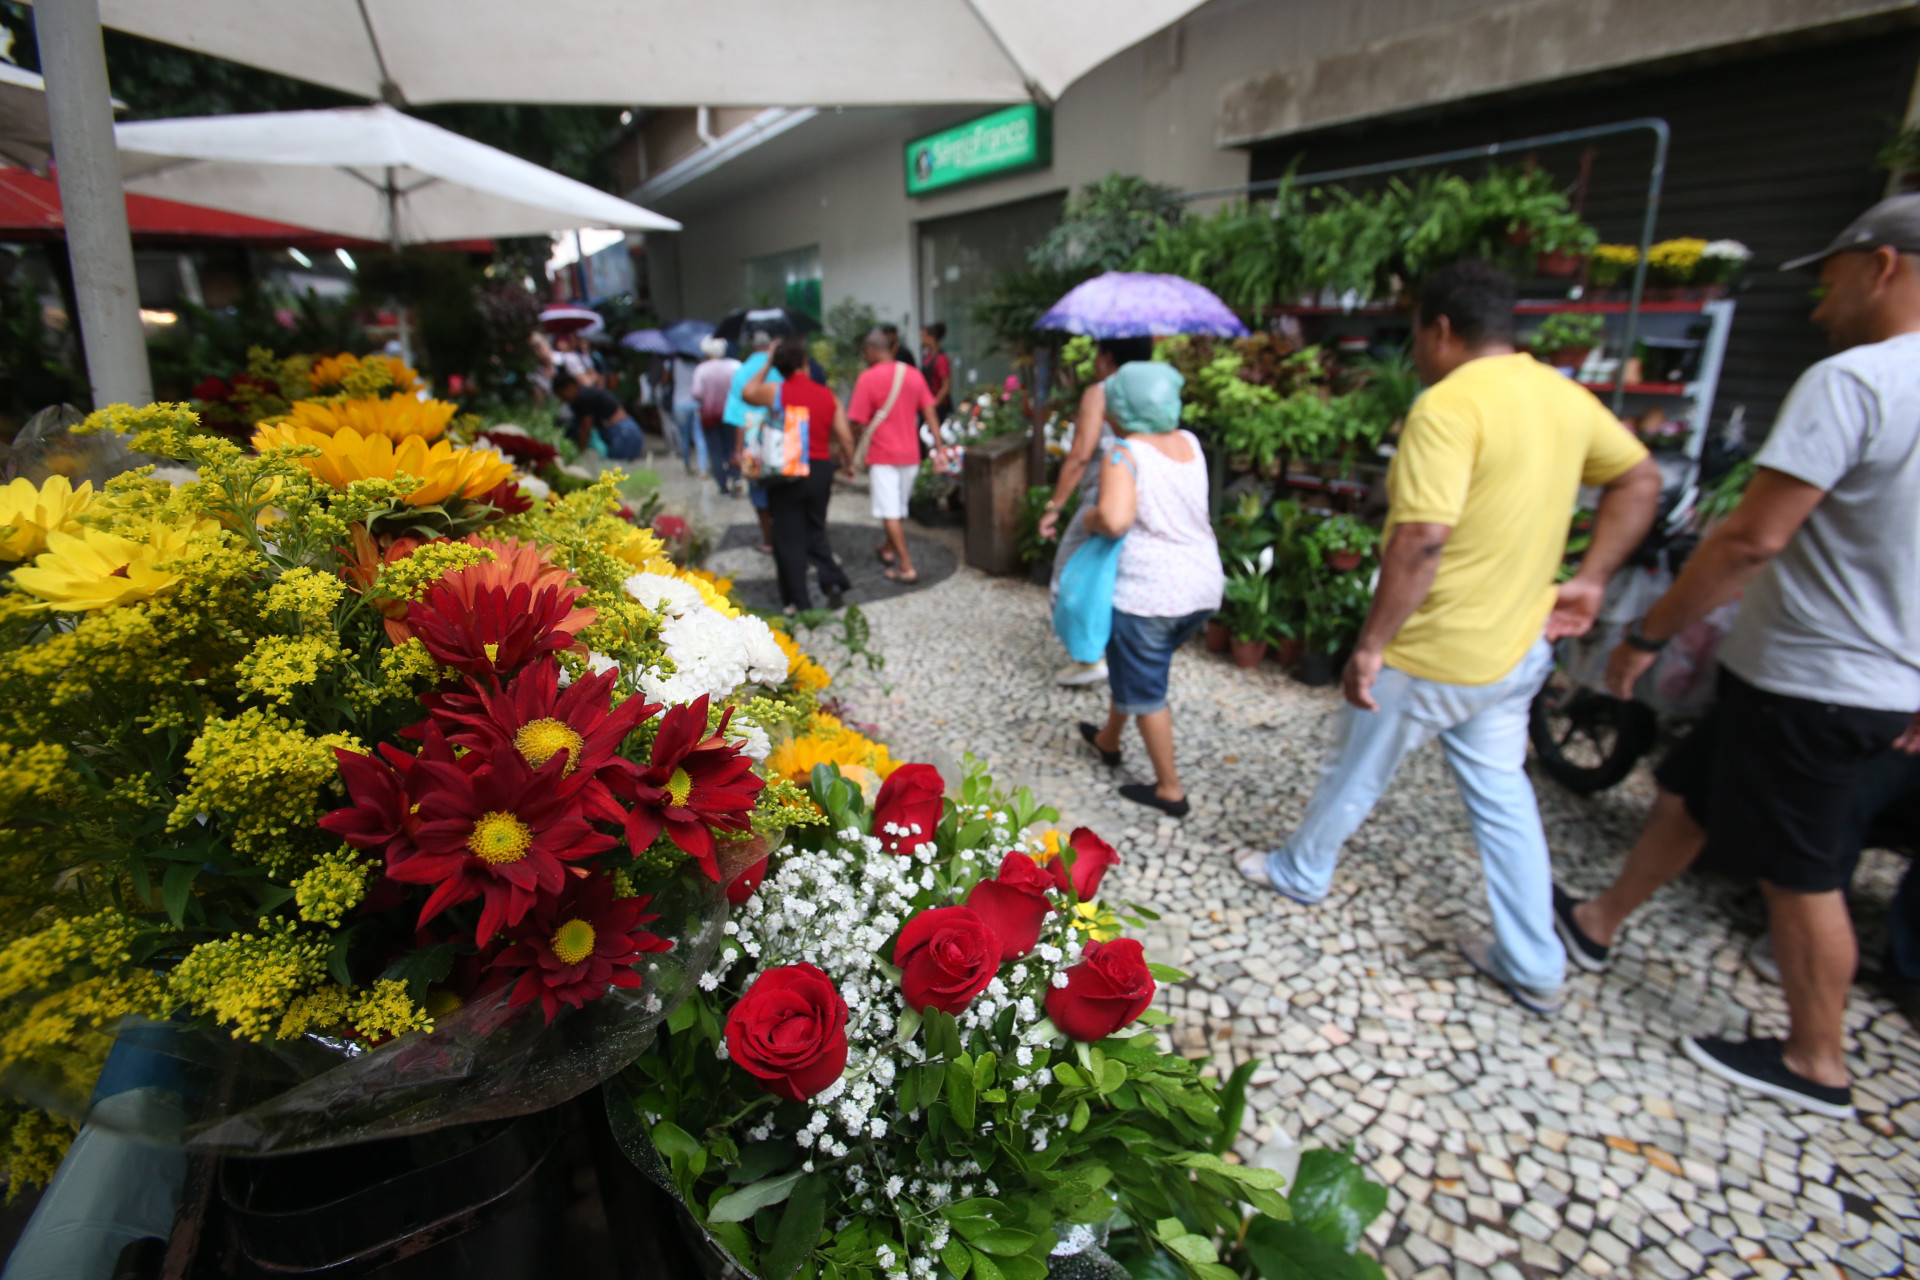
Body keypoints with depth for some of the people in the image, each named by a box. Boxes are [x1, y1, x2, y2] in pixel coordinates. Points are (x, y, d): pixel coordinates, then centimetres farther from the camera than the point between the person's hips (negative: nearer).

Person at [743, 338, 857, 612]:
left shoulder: (775, 392, -6)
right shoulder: (828, 396, 2)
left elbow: (747, 392, 12)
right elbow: (845, 437, 2)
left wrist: (766, 366, 20)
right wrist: (849, 464, 18)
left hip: (786, 471, -3)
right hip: (821, 469, 3)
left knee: (789, 539, 5)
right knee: (816, 532, 20)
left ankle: (799, 601, 8)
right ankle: (834, 581, 3)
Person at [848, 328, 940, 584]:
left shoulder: (868, 378, -10)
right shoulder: (914, 374, 4)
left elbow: (858, 422, -10)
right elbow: (929, 413, 3)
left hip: (882, 455, -6)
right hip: (910, 454, 6)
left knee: (890, 512, -2)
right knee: (900, 508, 19)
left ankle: (906, 567, -7)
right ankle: (888, 550, 39)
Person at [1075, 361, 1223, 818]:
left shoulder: (1125, 454, -15)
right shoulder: (1190, 443, 7)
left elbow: (1115, 518, -30)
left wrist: (1090, 518, -10)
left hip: (1149, 591, -8)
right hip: (1204, 584, 8)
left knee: (1145, 691, 10)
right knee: (1134, 664, 27)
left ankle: (1169, 790, 19)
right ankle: (1108, 739, 47)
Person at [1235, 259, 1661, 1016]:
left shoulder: (1450, 404, -21)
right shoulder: (1565, 395, 5)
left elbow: (1421, 540, -29)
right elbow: (1641, 480, 15)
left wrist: (1371, 645, -22)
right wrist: (1588, 581, 14)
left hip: (1432, 656, -7)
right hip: (1518, 648, 8)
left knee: (1354, 775, 14)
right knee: (1501, 791, 18)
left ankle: (1301, 873, 38)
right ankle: (1533, 966, 25)